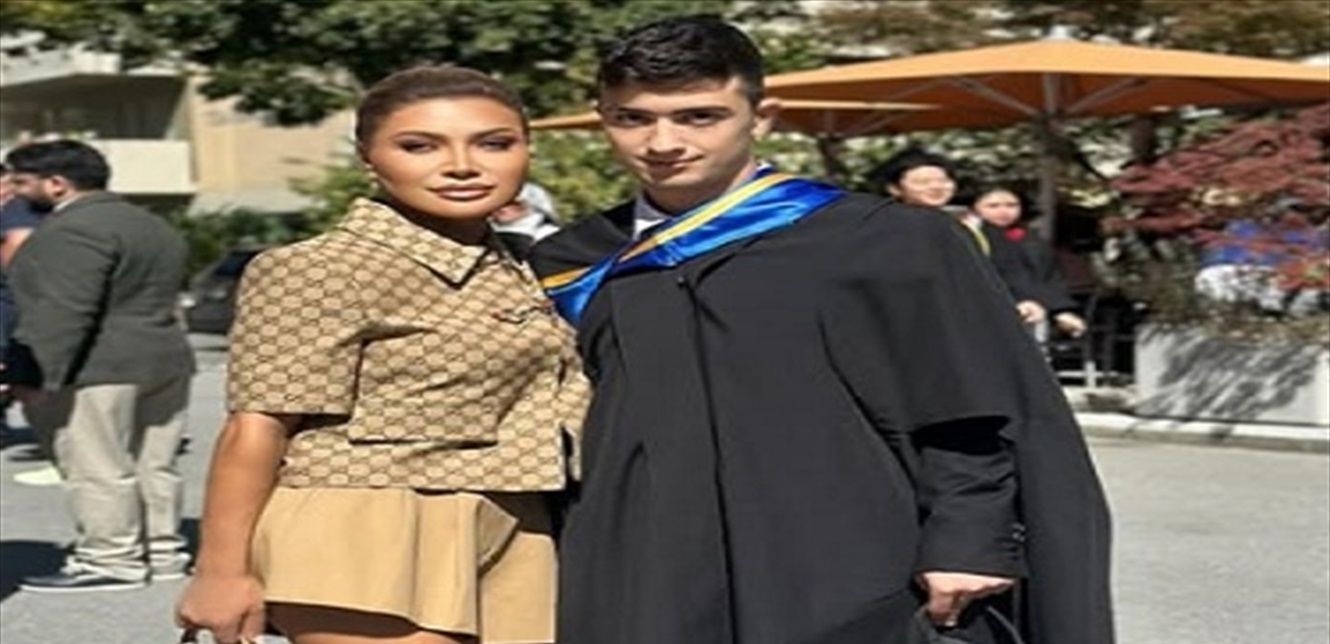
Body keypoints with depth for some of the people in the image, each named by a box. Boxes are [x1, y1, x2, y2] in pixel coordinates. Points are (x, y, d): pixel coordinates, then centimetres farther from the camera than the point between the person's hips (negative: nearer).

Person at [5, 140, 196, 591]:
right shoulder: (151, 226, 16)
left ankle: (111, 561, -2)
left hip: (95, 372, -10)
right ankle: (162, 551, 17)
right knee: (152, 465, 12)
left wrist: (37, 377, -22)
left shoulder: (74, 231, -16)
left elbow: (64, 312, -23)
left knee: (97, 469, -4)